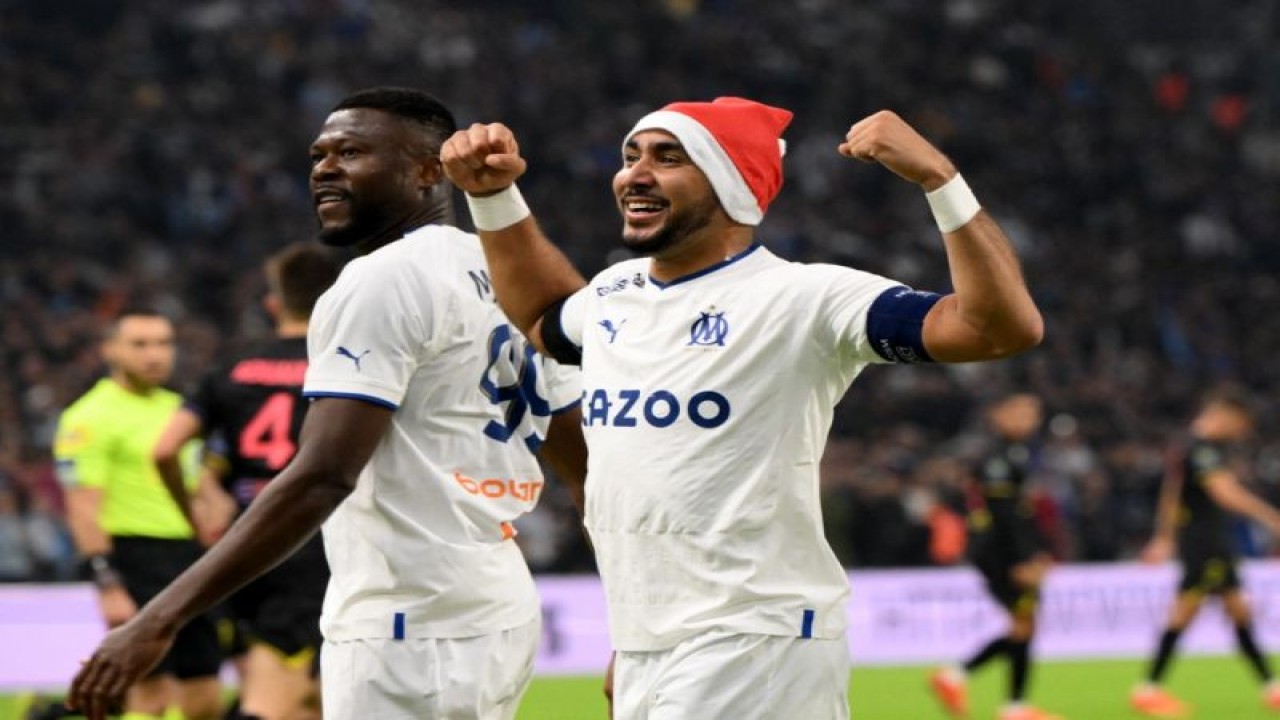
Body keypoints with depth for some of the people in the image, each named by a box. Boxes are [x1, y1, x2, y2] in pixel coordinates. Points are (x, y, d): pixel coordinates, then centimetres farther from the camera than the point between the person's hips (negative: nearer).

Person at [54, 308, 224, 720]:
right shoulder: (90, 418, -7)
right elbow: (84, 509, -14)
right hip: (136, 560, -8)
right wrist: (108, 588, -20)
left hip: (190, 560, 8)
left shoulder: (178, 409, 17)